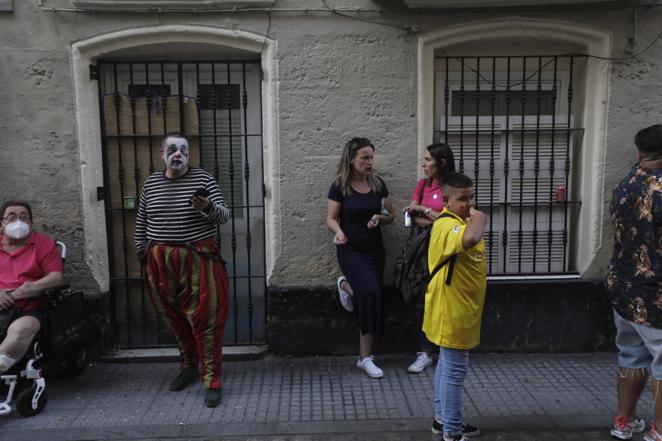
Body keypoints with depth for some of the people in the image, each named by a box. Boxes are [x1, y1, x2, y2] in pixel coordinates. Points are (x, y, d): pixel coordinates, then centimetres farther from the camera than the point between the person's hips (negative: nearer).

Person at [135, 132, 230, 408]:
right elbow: (141, 223, 16)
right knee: (174, 318, 15)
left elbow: (223, 216, -8)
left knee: (204, 321, -3)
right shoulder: (150, 183, 8)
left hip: (199, 259, -4)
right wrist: (142, 254, 13)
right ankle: (189, 367, 35)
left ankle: (212, 382, 5)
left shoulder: (203, 179, -2)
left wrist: (208, 208, -28)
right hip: (160, 261, 4)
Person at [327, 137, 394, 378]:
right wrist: (338, 231, -25)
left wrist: (380, 218, -11)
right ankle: (366, 357, -7)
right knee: (370, 291, -21)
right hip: (350, 250, -4)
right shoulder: (339, 187, -6)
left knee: (370, 296, 0)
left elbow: (390, 215, 11)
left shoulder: (378, 184, 4)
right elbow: (331, 218, -4)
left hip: (374, 250, 5)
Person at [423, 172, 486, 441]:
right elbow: (469, 239, -46)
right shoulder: (448, 225, -23)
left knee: (447, 365, 20)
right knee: (455, 370, -1)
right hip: (452, 312, -10)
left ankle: (443, 419, 35)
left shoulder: (462, 221, 11)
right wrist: (479, 217, -30)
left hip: (461, 310, 10)